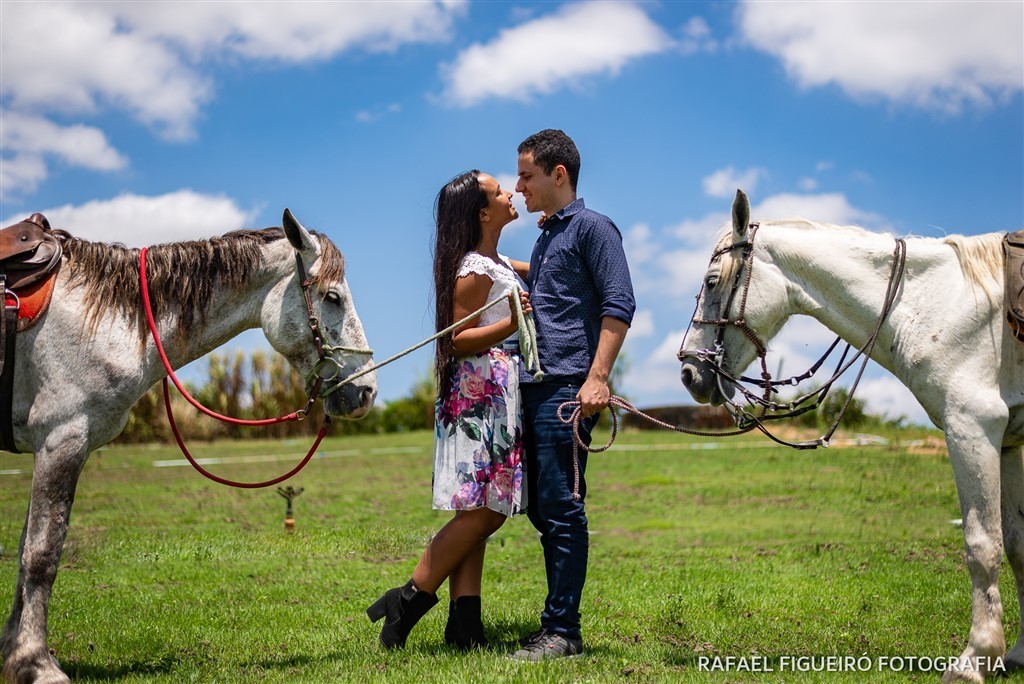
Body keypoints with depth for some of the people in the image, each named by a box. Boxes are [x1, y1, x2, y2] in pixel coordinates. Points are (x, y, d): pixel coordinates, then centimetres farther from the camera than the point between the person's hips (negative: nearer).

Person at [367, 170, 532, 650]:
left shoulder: (497, 262, 17)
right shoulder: (474, 271, -12)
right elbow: (458, 340, -16)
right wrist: (510, 324, -30)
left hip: (501, 399, 10)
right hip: (480, 397, -10)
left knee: (485, 515, 5)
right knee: (479, 513, -11)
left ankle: (465, 626, 5)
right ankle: (406, 604, -5)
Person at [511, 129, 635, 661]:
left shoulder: (591, 227, -4)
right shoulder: (545, 237, 22)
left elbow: (619, 304, -13)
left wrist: (597, 377, -21)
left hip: (567, 387, -9)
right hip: (535, 387, 9)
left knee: (561, 509, -8)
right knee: (541, 510, 11)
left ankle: (562, 632, -5)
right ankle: (557, 625, 18)